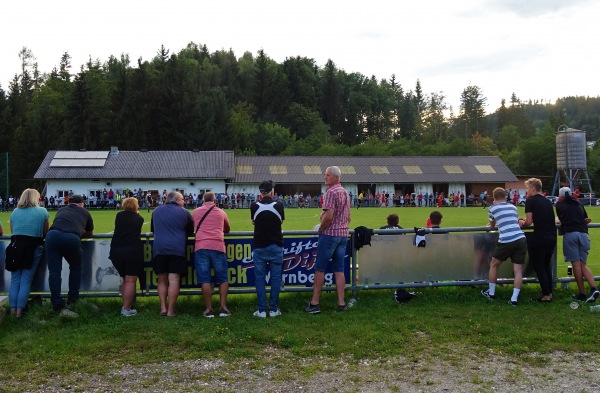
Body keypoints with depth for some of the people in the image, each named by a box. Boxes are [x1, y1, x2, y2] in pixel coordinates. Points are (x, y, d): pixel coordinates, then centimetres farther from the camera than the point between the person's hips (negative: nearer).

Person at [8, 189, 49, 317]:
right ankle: (19, 311, -1)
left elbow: (12, 231, 15)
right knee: (26, 281, 0)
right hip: (34, 248, -3)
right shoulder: (42, 211, 1)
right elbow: (45, 232, 6)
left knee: (15, 280, 7)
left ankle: (12, 310, 6)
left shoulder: (15, 212, 9)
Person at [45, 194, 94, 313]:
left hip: (52, 235, 2)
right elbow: (90, 233, 39)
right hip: (72, 238, -1)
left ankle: (57, 304, 9)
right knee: (75, 267, 23)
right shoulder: (85, 213, 28)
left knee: (54, 271, 8)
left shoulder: (61, 210, 33)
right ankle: (73, 297, 24)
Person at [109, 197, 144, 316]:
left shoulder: (119, 216, 13)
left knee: (125, 279, 18)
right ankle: (126, 309, -5)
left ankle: (125, 305, 20)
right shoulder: (139, 218, 9)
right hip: (133, 251, -3)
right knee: (131, 280, -2)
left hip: (116, 250, 4)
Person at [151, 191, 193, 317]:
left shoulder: (156, 211, 13)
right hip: (177, 249, -3)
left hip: (159, 249, 3)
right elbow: (190, 232, 12)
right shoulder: (184, 212, 3)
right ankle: (170, 310, -4)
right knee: (174, 280, -3)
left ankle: (163, 308, 7)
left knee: (162, 280, 12)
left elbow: (152, 229, 25)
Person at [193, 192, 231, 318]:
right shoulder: (221, 212, 15)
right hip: (217, 246, 0)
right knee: (222, 279, 8)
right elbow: (227, 229, 29)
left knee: (205, 280, 2)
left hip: (201, 247, 1)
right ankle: (223, 308, 2)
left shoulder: (196, 212, 15)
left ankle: (209, 309, 2)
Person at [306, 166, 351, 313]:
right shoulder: (345, 193, 15)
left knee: (320, 269, -1)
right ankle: (341, 303, 8)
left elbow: (328, 216, -22)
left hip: (329, 234, -8)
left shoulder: (331, 192, -14)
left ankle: (314, 303, 1)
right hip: (343, 234, 8)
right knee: (339, 270, 9)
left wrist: (320, 229, -8)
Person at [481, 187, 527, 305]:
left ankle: (491, 293, 25)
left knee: (493, 265, 17)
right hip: (521, 239, 3)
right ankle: (514, 298, -1)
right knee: (518, 270, 5)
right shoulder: (513, 207, 19)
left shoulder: (492, 208, 9)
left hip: (506, 241, -3)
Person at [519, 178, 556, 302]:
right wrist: (526, 221, 18)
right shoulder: (547, 201, 15)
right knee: (547, 266, 19)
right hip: (552, 237, 7)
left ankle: (546, 295, 5)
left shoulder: (530, 201, -6)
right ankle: (550, 293, 22)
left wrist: (522, 223, 9)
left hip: (539, 238, -7)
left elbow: (529, 222, -12)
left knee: (539, 267, 4)